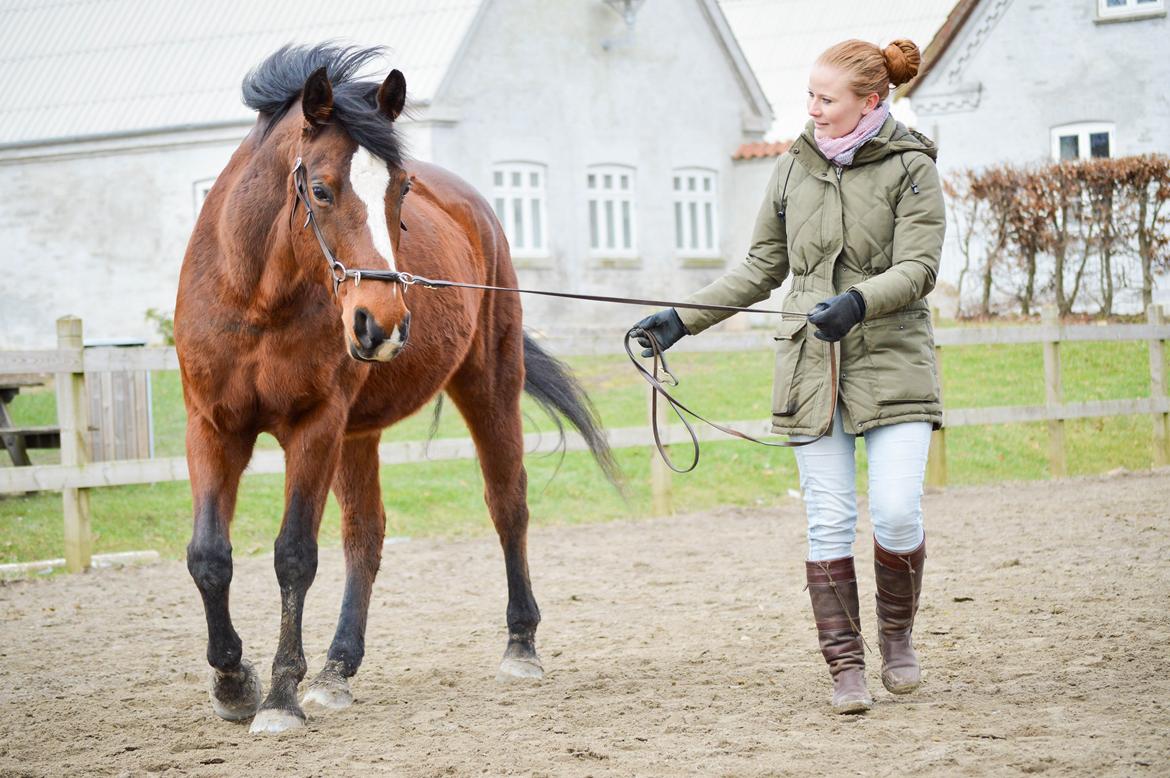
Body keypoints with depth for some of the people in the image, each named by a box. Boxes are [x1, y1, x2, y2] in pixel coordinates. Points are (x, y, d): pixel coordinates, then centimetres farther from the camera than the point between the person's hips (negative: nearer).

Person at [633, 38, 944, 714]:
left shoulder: (911, 169, -2)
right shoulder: (794, 168, 11)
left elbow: (918, 268, -12)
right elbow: (761, 269, 18)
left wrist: (858, 302, -30)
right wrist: (684, 318, 13)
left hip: (891, 361, -3)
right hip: (812, 367, 3)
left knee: (898, 512, -11)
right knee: (829, 521, 0)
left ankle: (897, 634, 15)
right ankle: (847, 667, 6)